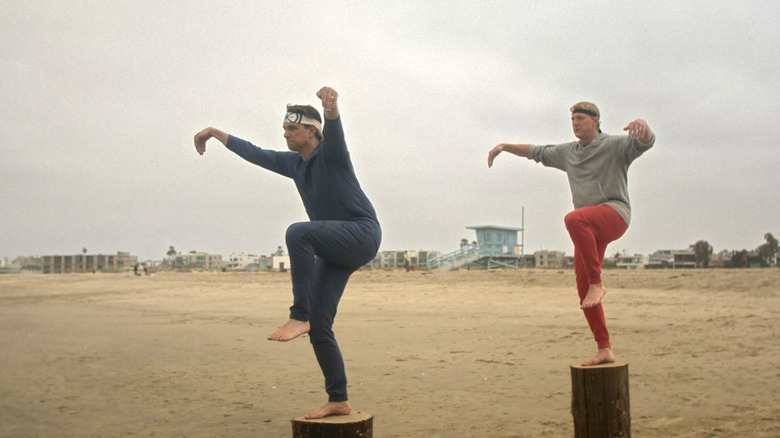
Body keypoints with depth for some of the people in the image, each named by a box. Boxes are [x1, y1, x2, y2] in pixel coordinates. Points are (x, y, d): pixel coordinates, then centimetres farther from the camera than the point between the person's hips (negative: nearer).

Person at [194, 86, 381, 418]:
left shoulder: (331, 152, -8)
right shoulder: (293, 163, 13)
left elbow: (333, 130, -31)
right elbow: (254, 154, 23)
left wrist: (331, 107, -54)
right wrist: (215, 133, 27)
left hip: (362, 234, -8)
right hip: (333, 251, 8)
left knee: (298, 233, -33)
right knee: (318, 326, 0)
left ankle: (298, 316, -28)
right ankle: (338, 401, 6)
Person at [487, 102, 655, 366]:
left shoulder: (615, 145, 0)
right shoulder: (568, 152, 19)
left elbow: (646, 141, -18)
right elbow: (536, 152, 28)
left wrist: (642, 125, -41)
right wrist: (505, 146, 18)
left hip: (614, 214, -7)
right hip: (589, 230, 7)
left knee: (573, 220, -39)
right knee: (583, 290, 0)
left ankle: (597, 283, -27)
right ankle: (605, 350, 7)